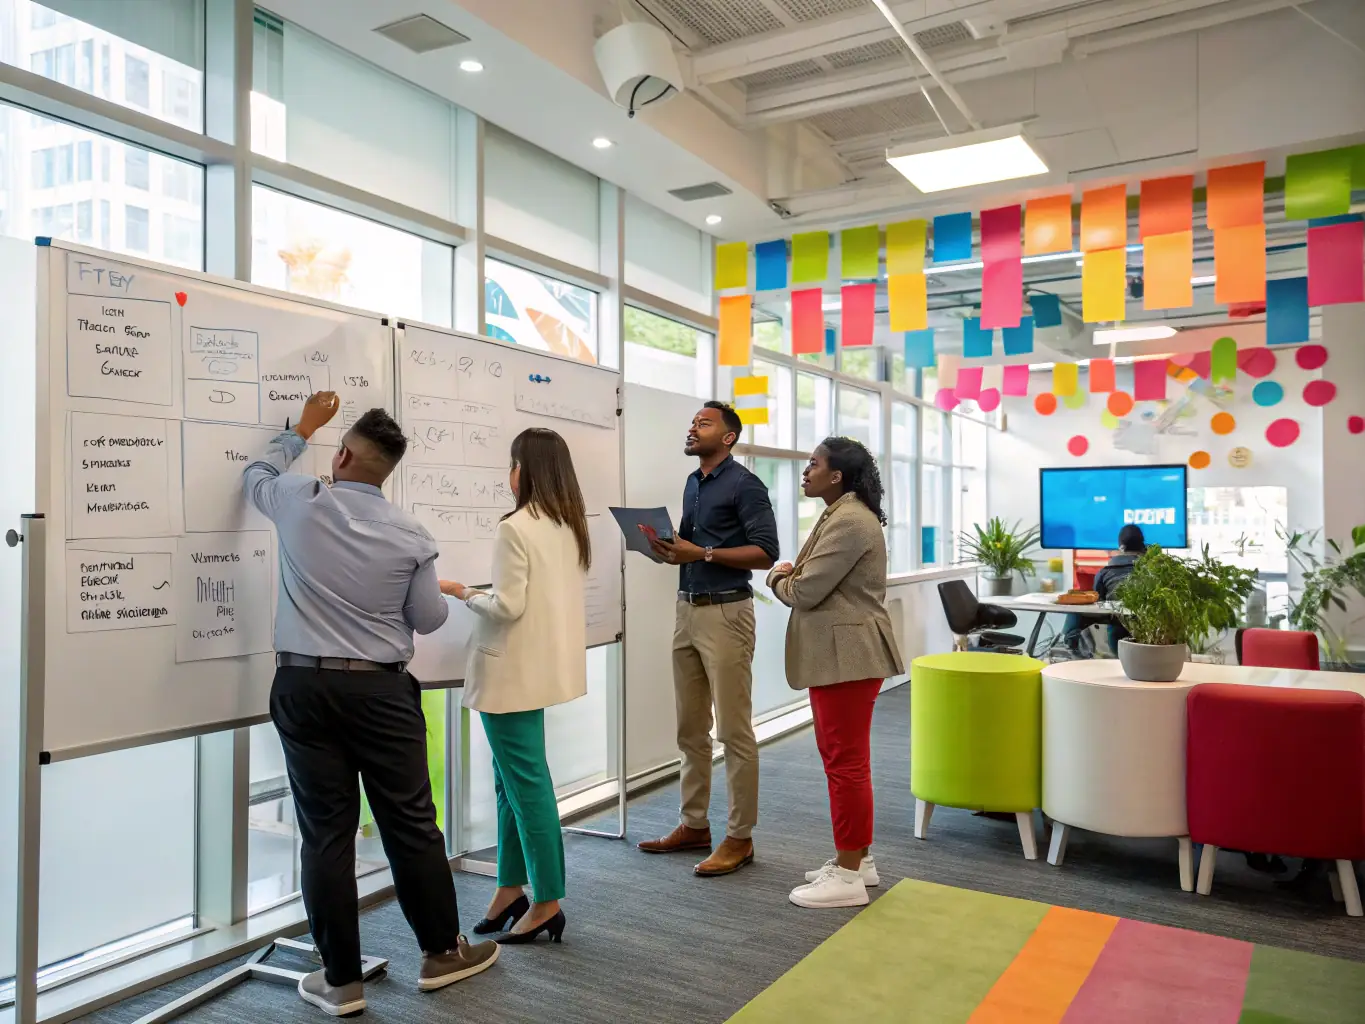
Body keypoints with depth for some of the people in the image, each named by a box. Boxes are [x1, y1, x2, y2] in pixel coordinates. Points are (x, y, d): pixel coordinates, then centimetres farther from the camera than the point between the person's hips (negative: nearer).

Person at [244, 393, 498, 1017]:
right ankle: (441, 952, 23)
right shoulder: (412, 537, -5)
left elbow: (257, 474, 21)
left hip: (303, 687, 1)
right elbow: (428, 620, 4)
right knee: (410, 823, 9)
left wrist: (303, 430, 34)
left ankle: (341, 980, 16)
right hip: (380, 691, -1)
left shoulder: (299, 504, -2)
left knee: (326, 832, 6)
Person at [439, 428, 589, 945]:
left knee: (526, 783, 2)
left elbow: (507, 606, -19)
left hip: (514, 672, -8)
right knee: (512, 780, 19)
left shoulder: (515, 529, -18)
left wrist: (464, 593, -4)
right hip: (542, 667, 8)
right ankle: (511, 888, 29)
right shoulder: (572, 527, 7)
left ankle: (547, 902, 13)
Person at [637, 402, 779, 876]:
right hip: (687, 610, 8)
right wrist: (669, 549, 2)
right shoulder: (692, 483, 16)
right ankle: (694, 824, 24)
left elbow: (766, 552, -14)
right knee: (690, 729, 13)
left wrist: (703, 554, -19)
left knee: (734, 730, -3)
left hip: (725, 613, -8)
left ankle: (740, 837, 6)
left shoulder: (744, 485, -7)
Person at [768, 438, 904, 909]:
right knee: (843, 758, 17)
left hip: (848, 655, -11)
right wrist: (791, 576, 2)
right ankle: (856, 858, 29)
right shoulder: (841, 515, 17)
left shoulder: (849, 520, -19)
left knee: (846, 761, -3)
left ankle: (848, 876, 7)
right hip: (837, 654, 11)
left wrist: (778, 577, 0)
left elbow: (805, 591, -20)